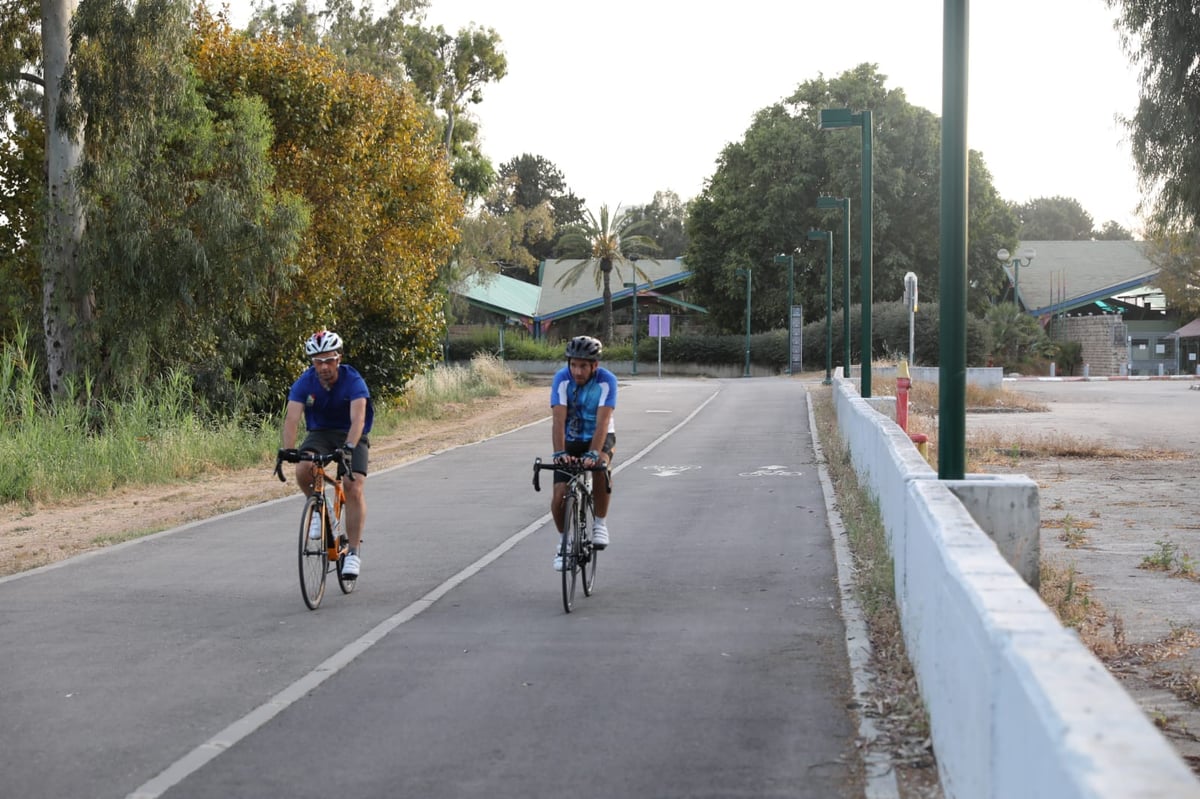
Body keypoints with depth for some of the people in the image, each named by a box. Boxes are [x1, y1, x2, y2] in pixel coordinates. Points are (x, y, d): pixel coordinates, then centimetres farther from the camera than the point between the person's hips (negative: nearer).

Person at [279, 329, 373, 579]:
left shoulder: (353, 381, -24)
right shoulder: (304, 383, -18)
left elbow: (357, 418, -37)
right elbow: (292, 418, -28)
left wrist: (348, 448, -54)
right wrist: (286, 450, -45)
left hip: (351, 436, -2)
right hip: (319, 434, 2)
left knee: (354, 488, -20)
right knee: (303, 469, -30)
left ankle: (353, 553, -12)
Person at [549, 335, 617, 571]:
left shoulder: (607, 381, -24)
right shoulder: (562, 379, -21)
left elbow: (603, 422, -31)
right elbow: (558, 420, -27)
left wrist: (593, 454, -44)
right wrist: (559, 453, -41)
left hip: (599, 438, -1)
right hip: (570, 440, 2)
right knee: (559, 495, -12)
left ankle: (600, 524, -13)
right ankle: (563, 541, 15)